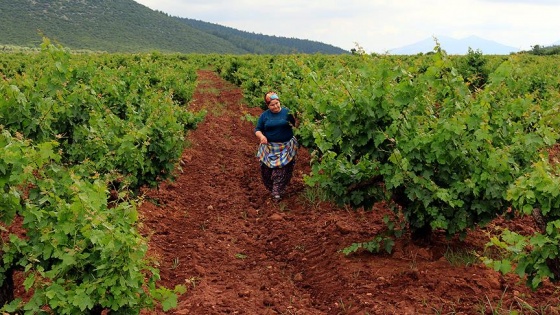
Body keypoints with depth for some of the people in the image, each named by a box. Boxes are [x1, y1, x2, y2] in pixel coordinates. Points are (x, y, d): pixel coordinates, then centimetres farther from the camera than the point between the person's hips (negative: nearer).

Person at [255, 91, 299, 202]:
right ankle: (271, 189, 24)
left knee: (282, 169, -8)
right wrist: (261, 136, -14)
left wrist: (296, 118, -25)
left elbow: (296, 126, -3)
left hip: (286, 147, -2)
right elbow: (257, 130, 7)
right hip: (269, 147, 2)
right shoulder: (264, 115, 3)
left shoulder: (287, 112, -2)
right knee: (267, 169, 3)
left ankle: (277, 192, -1)